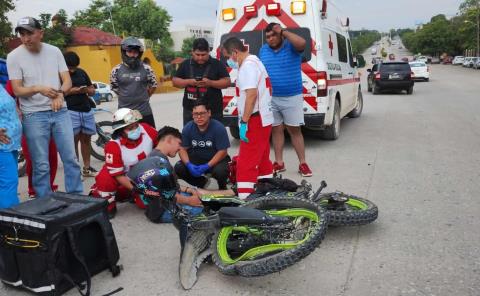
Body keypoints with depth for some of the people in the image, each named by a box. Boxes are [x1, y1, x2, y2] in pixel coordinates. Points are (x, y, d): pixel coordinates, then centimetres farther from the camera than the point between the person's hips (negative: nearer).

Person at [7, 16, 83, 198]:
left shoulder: (54, 51, 4)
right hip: (33, 116, -2)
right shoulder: (14, 56, -3)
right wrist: (38, 89, -25)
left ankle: (77, 197, 17)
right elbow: (17, 90, -6)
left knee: (71, 158, 5)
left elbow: (67, 81, 3)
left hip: (60, 112, 3)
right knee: (41, 165, 1)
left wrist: (59, 94, -18)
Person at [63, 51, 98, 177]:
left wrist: (87, 90, -6)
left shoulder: (81, 72, 14)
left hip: (87, 110, 5)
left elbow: (93, 90, 17)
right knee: (74, 140, -5)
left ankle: (87, 168, 20)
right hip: (70, 111, -5)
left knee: (86, 139, 10)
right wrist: (71, 91, -18)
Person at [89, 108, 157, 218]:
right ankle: (107, 206, -4)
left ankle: (130, 195, 20)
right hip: (124, 178, -3)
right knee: (105, 180, -33)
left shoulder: (147, 130, -22)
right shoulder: (113, 146, -29)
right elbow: (118, 175, -24)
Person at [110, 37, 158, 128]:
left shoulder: (146, 69, -3)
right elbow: (114, 88, 11)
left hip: (144, 111, 0)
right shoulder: (116, 70, -3)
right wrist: (126, 98, 12)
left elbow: (154, 85, 10)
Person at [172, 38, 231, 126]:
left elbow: (227, 82, -2)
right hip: (190, 110, 2)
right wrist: (188, 82, -11)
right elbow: (175, 81, 9)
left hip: (213, 110, -2)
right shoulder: (186, 64, 8)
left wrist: (210, 83, -17)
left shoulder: (217, 64, 1)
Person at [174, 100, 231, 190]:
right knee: (179, 168, -20)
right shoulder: (188, 128, -8)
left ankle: (222, 187, 5)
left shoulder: (218, 128, -19)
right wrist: (189, 164, -24)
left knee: (220, 171, -36)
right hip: (195, 159, 4)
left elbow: (222, 151, -18)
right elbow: (183, 149, -5)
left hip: (215, 159, -4)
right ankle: (202, 183, 10)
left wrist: (207, 166, -27)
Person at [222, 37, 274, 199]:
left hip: (254, 121, -11)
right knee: (262, 160, 18)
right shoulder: (255, 62, 18)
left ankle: (244, 199, -10)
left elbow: (251, 95, -26)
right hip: (263, 119, 11)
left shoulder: (247, 65, -15)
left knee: (246, 163, -10)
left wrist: (244, 121, -25)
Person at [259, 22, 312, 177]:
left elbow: (302, 43, -27)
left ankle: (303, 163, 8)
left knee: (295, 130, 1)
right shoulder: (263, 50, 10)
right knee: (276, 130, 9)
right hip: (270, 98, 4)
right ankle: (279, 162, 19)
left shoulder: (291, 47, -4)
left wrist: (283, 31, -21)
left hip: (292, 97, -4)